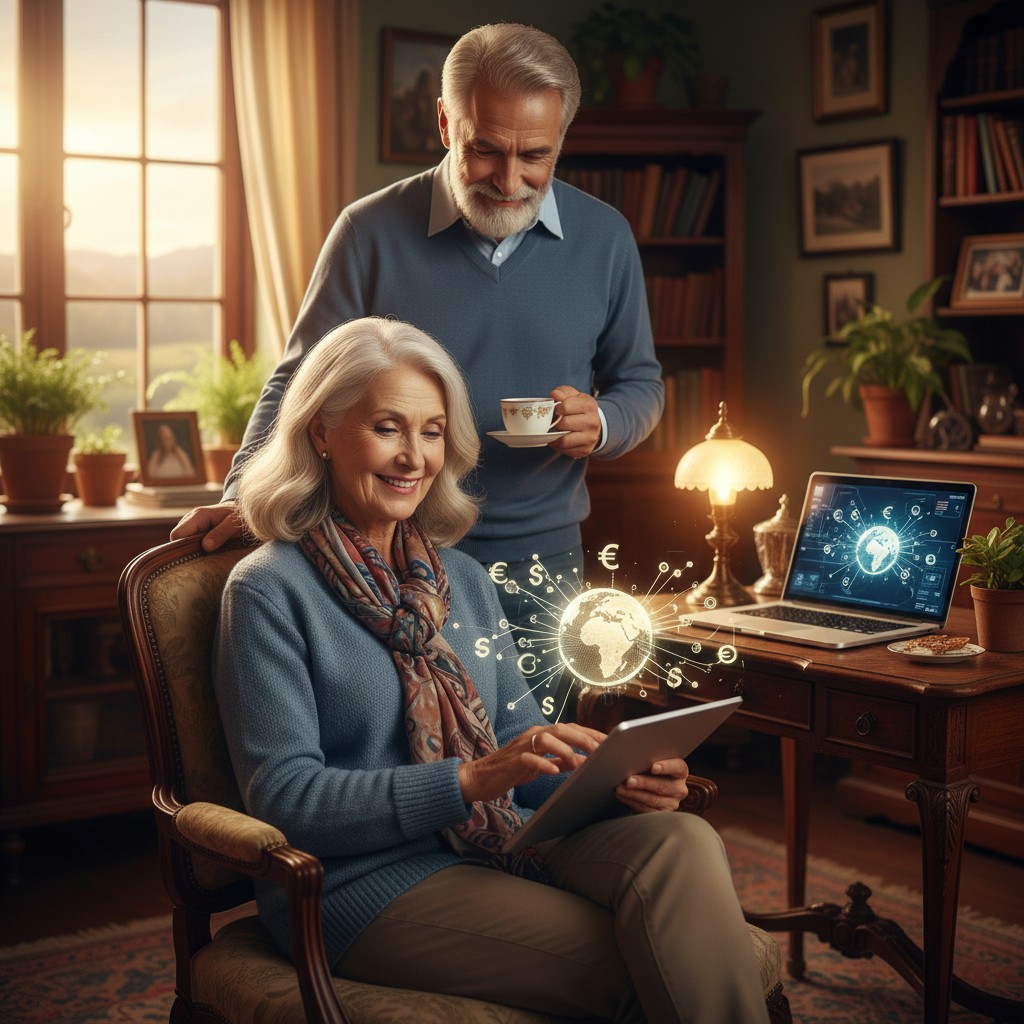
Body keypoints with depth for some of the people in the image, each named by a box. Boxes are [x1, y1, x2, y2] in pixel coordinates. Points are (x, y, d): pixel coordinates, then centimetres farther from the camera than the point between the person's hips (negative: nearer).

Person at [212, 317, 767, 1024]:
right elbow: (285, 799, -11)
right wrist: (470, 780, -22)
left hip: (504, 843, 6)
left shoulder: (461, 578, 17)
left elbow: (517, 731, 15)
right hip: (366, 882, -6)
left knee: (683, 841, -25)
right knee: (651, 967, -26)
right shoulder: (269, 590, -4)